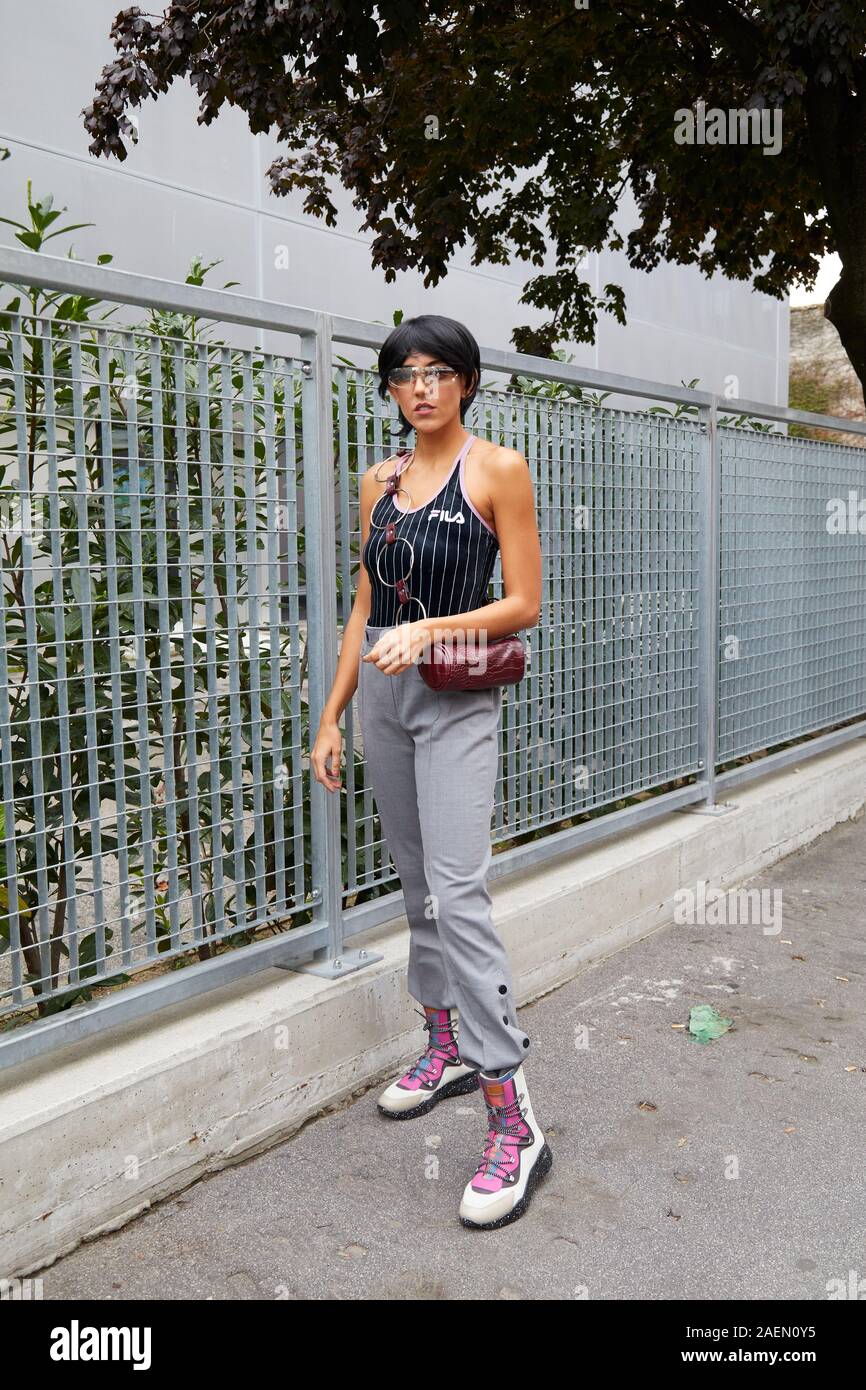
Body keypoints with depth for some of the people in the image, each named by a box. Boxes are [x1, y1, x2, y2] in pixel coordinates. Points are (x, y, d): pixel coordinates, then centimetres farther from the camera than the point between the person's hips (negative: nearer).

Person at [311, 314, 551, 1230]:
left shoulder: (498, 470, -4)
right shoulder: (380, 482, 12)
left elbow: (523, 605, -7)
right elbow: (365, 609, 14)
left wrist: (432, 628, -21)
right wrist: (330, 719, 11)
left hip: (456, 697, -6)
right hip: (382, 692, 6)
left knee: (457, 891, -15)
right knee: (416, 884, 12)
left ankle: (513, 1123, -10)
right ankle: (447, 1049, 29)